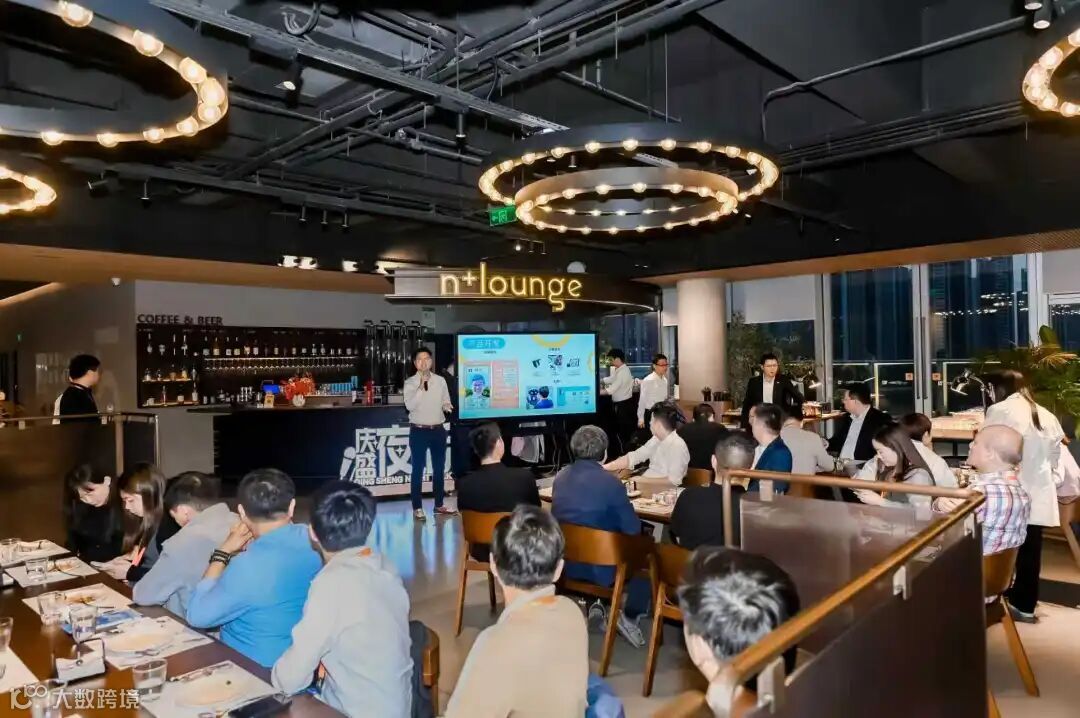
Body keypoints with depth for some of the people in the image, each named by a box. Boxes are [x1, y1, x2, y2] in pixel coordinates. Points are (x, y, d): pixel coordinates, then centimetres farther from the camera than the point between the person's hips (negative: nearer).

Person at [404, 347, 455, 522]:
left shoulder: (440, 381, 5)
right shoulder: (410, 383, -6)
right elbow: (409, 405, -18)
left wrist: (447, 406, -11)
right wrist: (421, 387, -25)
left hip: (438, 430, 4)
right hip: (419, 431, -4)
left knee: (439, 468, 13)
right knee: (418, 470, 2)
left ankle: (439, 505, 26)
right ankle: (417, 508, 10)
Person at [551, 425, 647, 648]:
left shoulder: (560, 478, 1)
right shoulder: (611, 483, -19)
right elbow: (633, 530, -14)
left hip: (567, 562, 6)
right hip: (600, 566, -6)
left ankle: (594, 606, 28)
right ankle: (629, 616, 11)